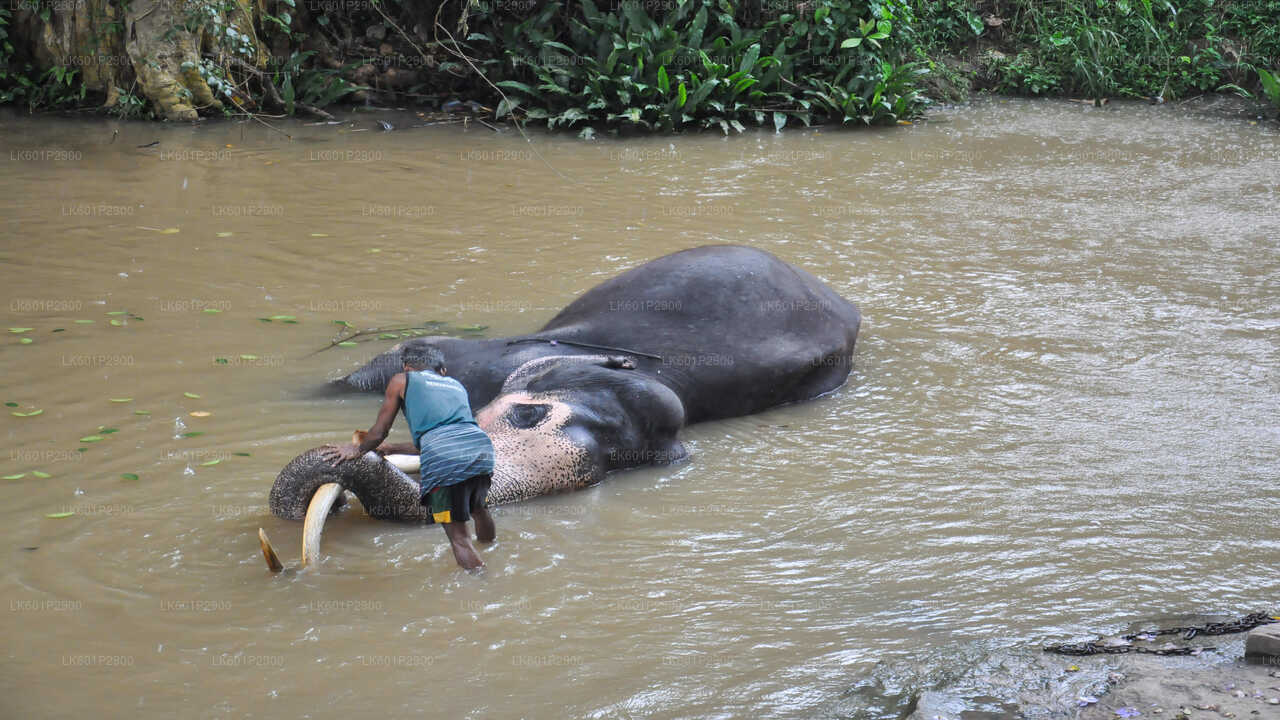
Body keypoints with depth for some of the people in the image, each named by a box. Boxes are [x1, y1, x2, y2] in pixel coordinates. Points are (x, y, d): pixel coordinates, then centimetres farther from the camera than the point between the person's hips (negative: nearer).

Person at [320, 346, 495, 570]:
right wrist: (392, 449, 51)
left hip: (445, 459, -6)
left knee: (458, 535, 3)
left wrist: (357, 450, 44)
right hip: (481, 445, 6)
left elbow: (379, 433, 24)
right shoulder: (457, 385, 33)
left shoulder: (402, 380, 19)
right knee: (477, 507, 33)